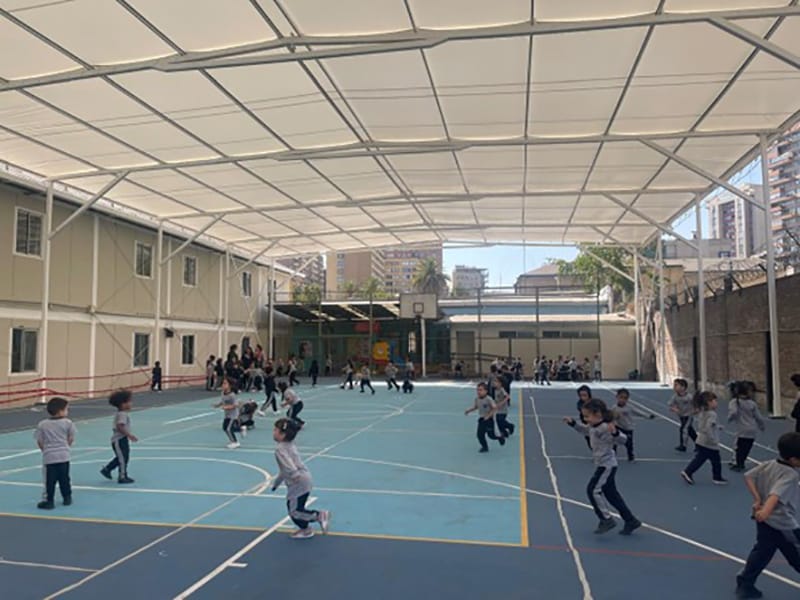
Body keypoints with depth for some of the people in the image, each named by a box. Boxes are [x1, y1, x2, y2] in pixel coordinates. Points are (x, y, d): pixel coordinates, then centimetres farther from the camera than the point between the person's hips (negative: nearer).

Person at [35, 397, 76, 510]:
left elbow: (39, 441, 2)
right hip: (63, 455, 0)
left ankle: (49, 501, 4)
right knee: (64, 478, 14)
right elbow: (71, 439, 2)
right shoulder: (68, 423, -4)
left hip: (49, 457, 0)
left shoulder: (42, 424, 0)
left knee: (49, 480, 4)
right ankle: (67, 498, 24)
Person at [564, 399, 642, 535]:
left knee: (593, 490, -12)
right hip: (602, 465, 10)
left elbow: (622, 439, -27)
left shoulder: (605, 428, -24)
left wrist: (615, 432, -46)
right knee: (611, 494, 15)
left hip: (607, 465, -10)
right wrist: (573, 423, 12)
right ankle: (631, 521, 25)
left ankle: (607, 519, -1)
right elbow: (583, 429, 25)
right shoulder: (593, 427, 4)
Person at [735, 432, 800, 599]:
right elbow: (776, 493, -36)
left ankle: (745, 584, 22)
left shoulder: (768, 465, 2)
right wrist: (766, 510, -49)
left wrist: (757, 498, 6)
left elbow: (748, 476, 9)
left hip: (765, 521, 8)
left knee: (761, 553, 18)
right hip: (784, 525, -8)